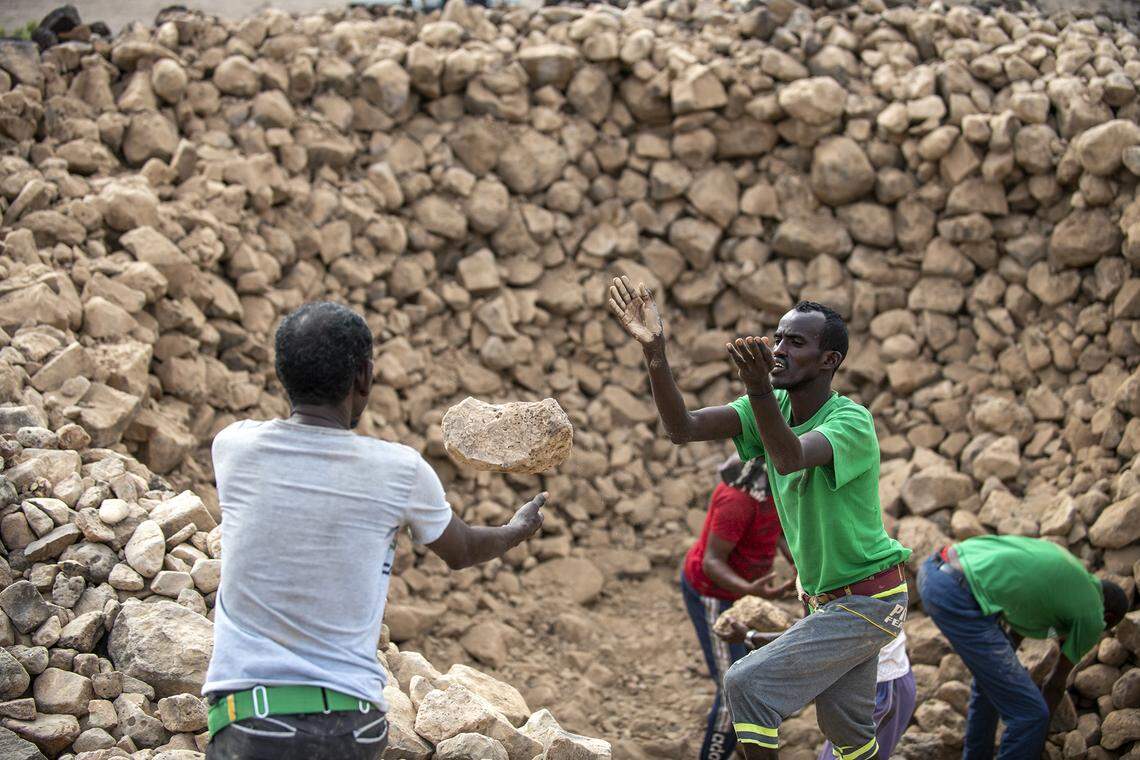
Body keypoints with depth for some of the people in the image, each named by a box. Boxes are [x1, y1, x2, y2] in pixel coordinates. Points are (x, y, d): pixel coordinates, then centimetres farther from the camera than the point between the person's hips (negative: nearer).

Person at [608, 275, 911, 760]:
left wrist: (759, 390, -61)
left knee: (747, 684, -18)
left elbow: (790, 458, -44)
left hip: (866, 602, -8)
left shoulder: (851, 421, -23)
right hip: (827, 599, 8)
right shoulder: (772, 407, -1)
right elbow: (682, 428, -14)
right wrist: (654, 352, -27)